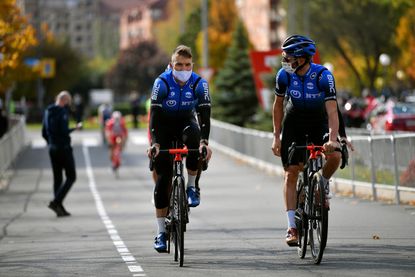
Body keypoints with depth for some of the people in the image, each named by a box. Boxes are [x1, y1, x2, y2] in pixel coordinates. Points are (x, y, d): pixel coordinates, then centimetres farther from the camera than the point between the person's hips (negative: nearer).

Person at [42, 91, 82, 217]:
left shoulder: (47, 112, 11)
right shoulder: (62, 112, -14)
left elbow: (44, 133, 14)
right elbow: (64, 131, -22)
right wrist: (75, 128, -8)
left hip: (52, 149, 8)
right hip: (63, 148, -8)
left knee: (57, 178, 11)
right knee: (71, 177, -1)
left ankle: (59, 208, 11)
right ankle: (56, 202, -14)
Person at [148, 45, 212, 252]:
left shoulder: (199, 84, -20)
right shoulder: (162, 83, -23)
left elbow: (204, 114, -27)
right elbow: (154, 114, -29)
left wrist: (204, 141, -43)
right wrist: (154, 143, -42)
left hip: (186, 122, 1)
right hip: (165, 126, -1)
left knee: (193, 135, -37)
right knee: (163, 177, -8)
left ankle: (192, 187, -17)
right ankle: (161, 232, -2)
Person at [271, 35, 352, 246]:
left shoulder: (323, 76, -25)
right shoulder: (284, 75, -17)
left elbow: (332, 110, -30)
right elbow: (278, 105, -2)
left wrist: (332, 139, -43)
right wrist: (277, 136, -3)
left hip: (319, 122, -1)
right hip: (294, 123, 2)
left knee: (335, 156, -28)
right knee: (291, 173, -8)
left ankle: (324, 184, 5)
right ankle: (292, 227, -5)